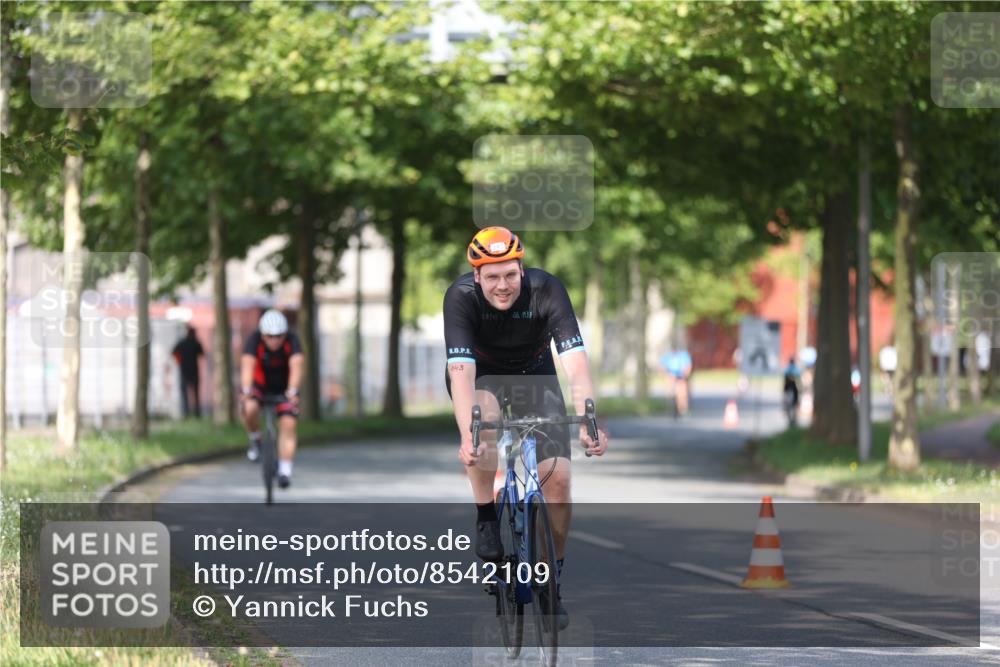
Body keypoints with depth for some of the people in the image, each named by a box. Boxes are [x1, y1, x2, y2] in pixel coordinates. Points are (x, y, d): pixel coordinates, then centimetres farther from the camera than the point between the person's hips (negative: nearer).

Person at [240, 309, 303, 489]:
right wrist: (246, 390, -57)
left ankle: (285, 472, -10)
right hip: (260, 384, 0)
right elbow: (247, 365, -40)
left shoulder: (291, 340, -26)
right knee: (250, 408, -29)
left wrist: (293, 391, -57)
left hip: (284, 386, 0)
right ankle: (255, 440, 0)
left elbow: (296, 366, -41)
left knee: (288, 424, -15)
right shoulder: (255, 340, -26)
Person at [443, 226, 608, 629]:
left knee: (558, 478, -13)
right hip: (481, 375, -1)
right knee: (485, 418, -37)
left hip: (534, 373, 1)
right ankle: (486, 520, -18)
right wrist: (466, 436, -53)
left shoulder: (546, 290, -29)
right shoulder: (461, 297, -30)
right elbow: (461, 371, -38)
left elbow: (576, 363, -37)